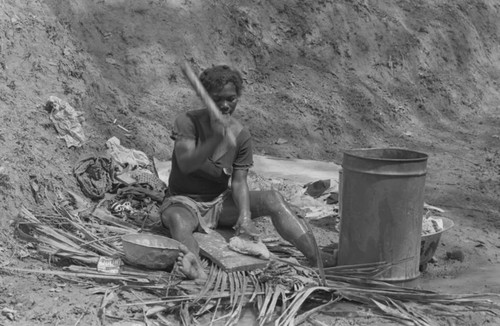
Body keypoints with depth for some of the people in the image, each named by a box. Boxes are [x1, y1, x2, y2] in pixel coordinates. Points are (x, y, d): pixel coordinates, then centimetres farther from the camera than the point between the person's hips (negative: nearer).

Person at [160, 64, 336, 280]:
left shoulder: (241, 135, -3)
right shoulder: (187, 121, -13)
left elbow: (239, 181, -9)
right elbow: (185, 165, -28)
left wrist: (244, 217, -28)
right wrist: (217, 139, -44)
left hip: (220, 201, 3)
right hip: (184, 200, -3)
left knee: (273, 199, -19)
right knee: (177, 219, -39)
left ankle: (317, 259, -29)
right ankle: (195, 268, -68)